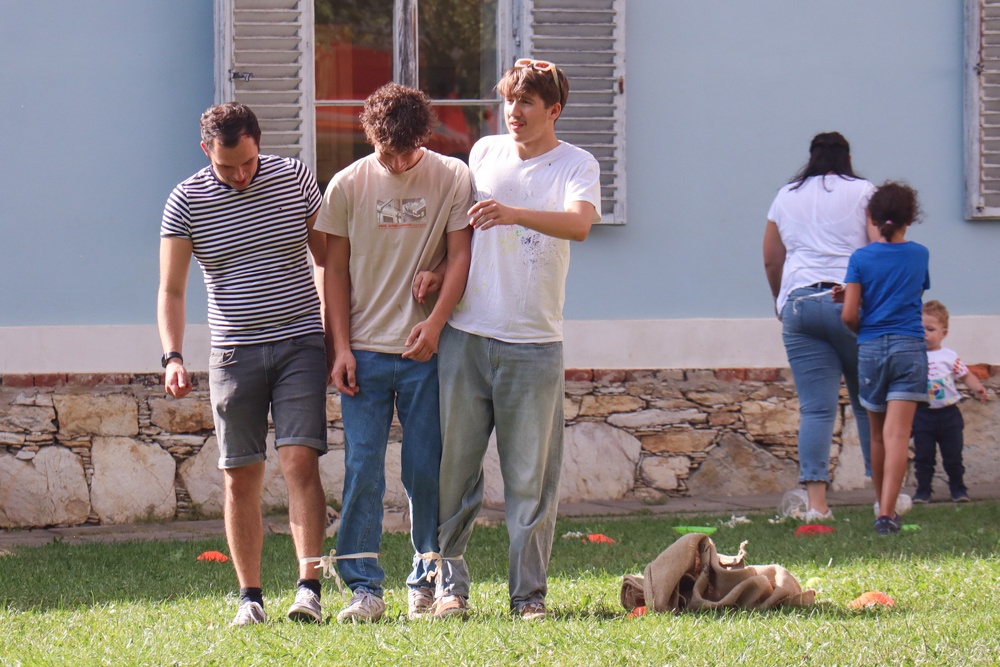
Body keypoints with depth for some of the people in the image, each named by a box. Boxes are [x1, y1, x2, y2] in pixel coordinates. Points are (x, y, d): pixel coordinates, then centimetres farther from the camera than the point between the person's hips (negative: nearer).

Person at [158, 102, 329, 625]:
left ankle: (309, 587, -14)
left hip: (300, 345, -1)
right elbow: (171, 290, 1)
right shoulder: (186, 201, -2)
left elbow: (328, 259, 10)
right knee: (240, 479, 2)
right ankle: (249, 596, 10)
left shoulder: (295, 178, 0)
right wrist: (172, 356, -13)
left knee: (300, 462, -13)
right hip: (234, 354, 1)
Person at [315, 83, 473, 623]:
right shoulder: (347, 187, 3)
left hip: (426, 350, -1)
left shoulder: (452, 179, 1)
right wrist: (340, 348, 0)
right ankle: (363, 588, -1)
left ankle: (428, 579, 14)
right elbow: (336, 272, 7)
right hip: (364, 350, 1)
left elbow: (461, 256, 0)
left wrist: (435, 323, -14)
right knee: (362, 469, -4)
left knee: (426, 470, 1)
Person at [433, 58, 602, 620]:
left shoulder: (577, 166, 0)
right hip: (465, 333, 3)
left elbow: (579, 223, -21)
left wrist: (514, 214, -35)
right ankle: (451, 584, 11)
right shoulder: (485, 152, 12)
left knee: (532, 478, 0)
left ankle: (530, 594, 8)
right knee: (455, 466, 1)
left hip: (534, 343, -3)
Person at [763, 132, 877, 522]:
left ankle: (816, 501, -14)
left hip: (799, 303, 2)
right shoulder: (862, 192, 5)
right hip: (852, 302, -2)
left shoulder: (786, 197, 15)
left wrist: (780, 300, 34)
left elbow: (771, 260, 18)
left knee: (815, 407, -3)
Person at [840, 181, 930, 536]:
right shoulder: (919, 255, 4)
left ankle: (884, 508, 24)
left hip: (871, 349, 1)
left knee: (878, 434, 15)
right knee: (898, 434, -9)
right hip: (910, 347, -1)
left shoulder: (861, 258, -1)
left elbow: (849, 314, -7)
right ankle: (887, 512, -22)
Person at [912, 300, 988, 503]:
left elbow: (965, 375, 5)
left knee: (953, 455, 7)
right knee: (923, 456, 2)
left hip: (948, 413, 0)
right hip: (922, 415, 0)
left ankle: (957, 487, 22)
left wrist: (977, 387, -10)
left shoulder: (949, 356, 0)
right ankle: (923, 489, 13)